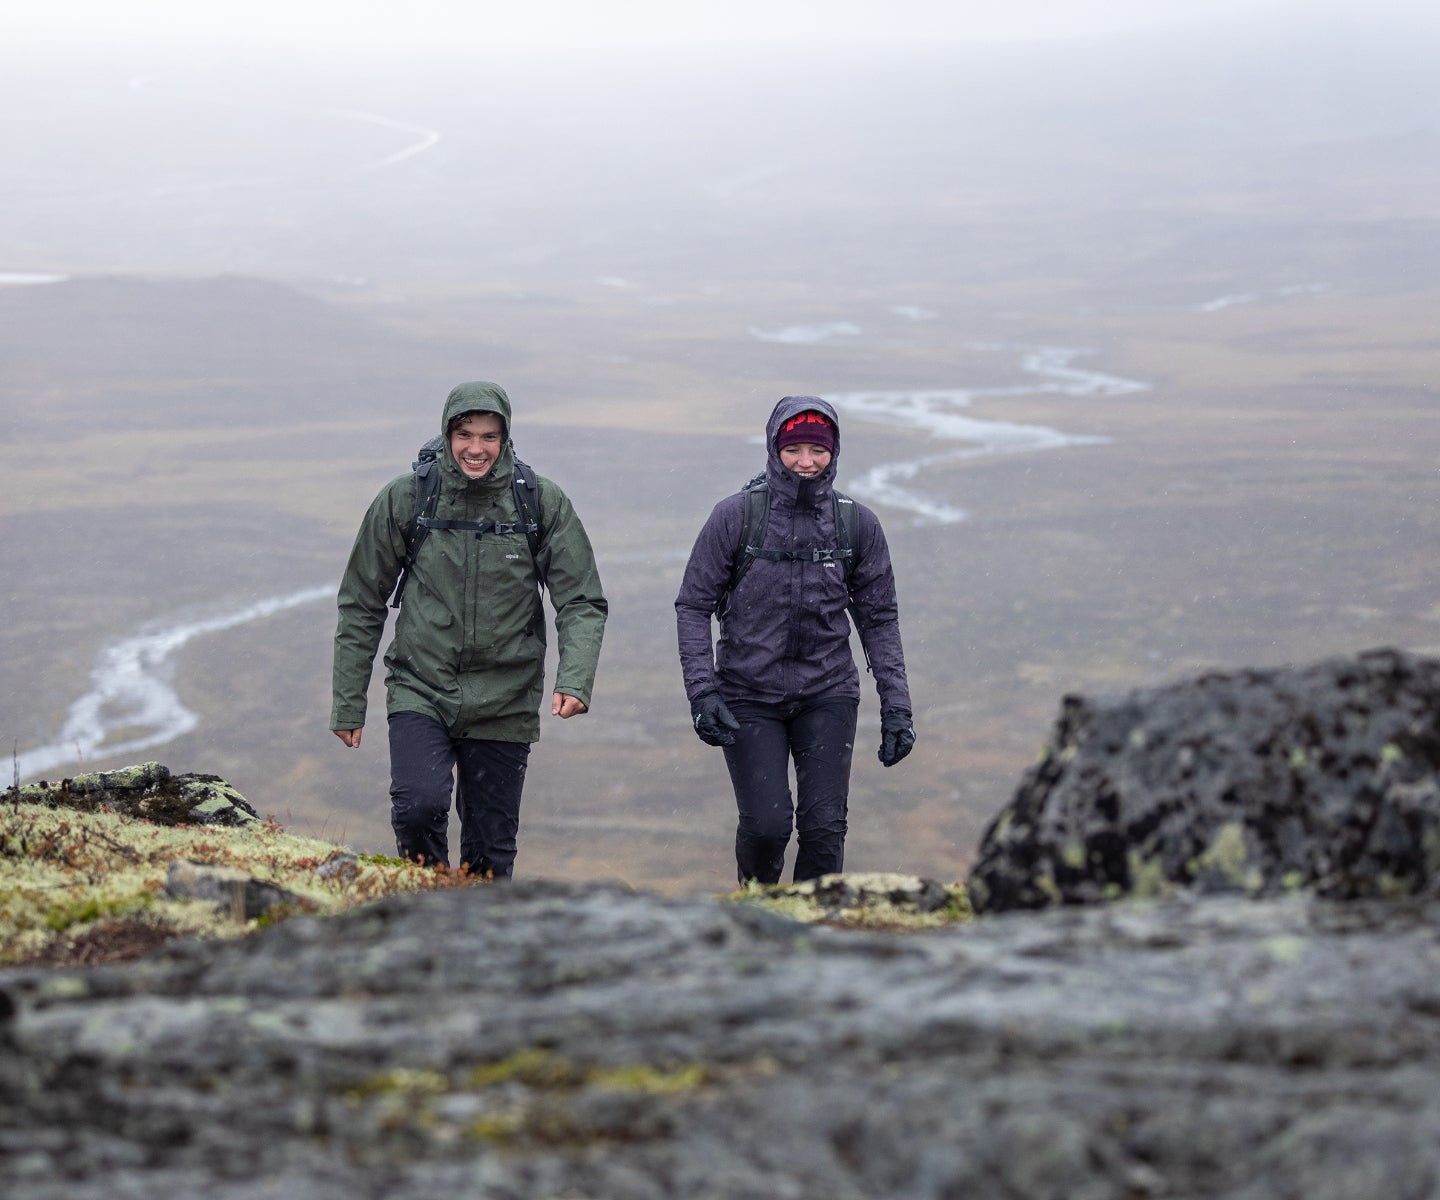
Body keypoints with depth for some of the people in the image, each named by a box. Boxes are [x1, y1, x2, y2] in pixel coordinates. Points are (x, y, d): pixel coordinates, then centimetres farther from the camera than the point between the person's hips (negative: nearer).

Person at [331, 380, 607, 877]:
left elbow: (583, 603, 1)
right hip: (420, 692, -1)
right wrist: (349, 702, 6)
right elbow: (361, 604, 6)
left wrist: (574, 680, -17)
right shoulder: (405, 499, -2)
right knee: (419, 807, -23)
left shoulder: (545, 504, -2)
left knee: (491, 852, 5)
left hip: (504, 703, 1)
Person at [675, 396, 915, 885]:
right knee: (766, 824, -10)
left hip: (827, 695, 2)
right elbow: (693, 606, -2)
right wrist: (701, 691, -12)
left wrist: (896, 706, 2)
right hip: (748, 696, -2)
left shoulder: (858, 524, -1)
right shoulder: (735, 516, -7)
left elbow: (879, 619, 7)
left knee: (824, 826, -9)